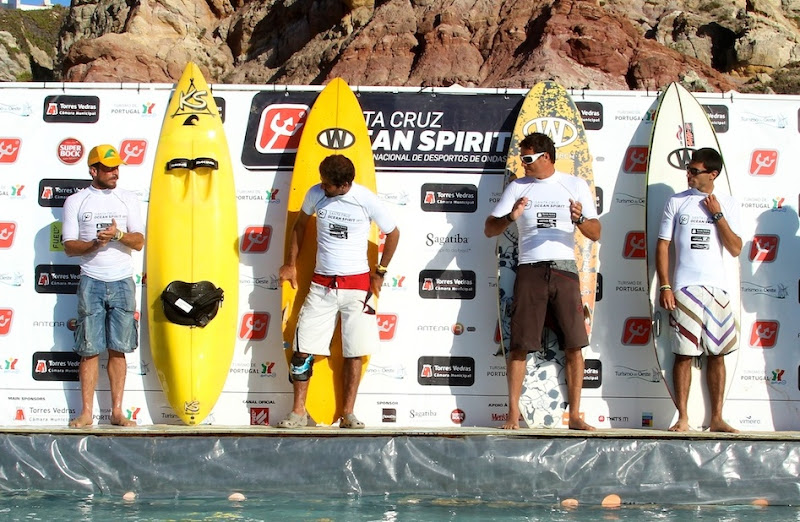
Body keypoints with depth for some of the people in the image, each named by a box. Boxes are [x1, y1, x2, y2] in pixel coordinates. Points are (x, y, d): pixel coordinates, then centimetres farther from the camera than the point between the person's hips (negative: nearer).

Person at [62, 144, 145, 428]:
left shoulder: (128, 199, 9)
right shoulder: (75, 201, 4)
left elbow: (139, 242, 3)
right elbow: (69, 245, 0)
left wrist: (118, 235, -17)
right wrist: (96, 242, -17)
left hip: (122, 281, 1)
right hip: (91, 282, -1)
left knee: (118, 349, 3)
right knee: (90, 350, -1)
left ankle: (117, 411, 8)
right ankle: (86, 412, 3)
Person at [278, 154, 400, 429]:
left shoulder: (366, 200, -9)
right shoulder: (316, 193, -2)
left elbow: (393, 233, 5)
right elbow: (300, 224, 17)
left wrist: (379, 272, 6)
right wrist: (291, 264, 15)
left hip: (357, 285, -2)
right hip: (321, 284, 2)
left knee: (354, 353, 1)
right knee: (302, 349, -3)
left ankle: (347, 414, 9)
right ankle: (298, 412, 5)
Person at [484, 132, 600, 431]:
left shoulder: (575, 186, 9)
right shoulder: (517, 188, 12)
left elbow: (595, 234, 5)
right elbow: (489, 230, 7)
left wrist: (580, 219, -16)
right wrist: (510, 217, -13)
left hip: (564, 269, 0)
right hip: (530, 270, 1)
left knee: (574, 345, -4)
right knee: (519, 344, -4)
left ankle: (575, 415, 2)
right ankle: (513, 414, 2)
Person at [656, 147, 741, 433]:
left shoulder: (728, 204, 8)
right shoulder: (676, 202, 5)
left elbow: (736, 250, 1)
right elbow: (662, 245, 4)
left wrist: (717, 215, -7)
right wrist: (664, 286, -4)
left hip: (717, 288, 2)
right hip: (684, 288, -1)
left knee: (717, 353, 4)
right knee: (684, 353, -3)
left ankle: (716, 419, 11)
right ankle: (682, 419, 2)